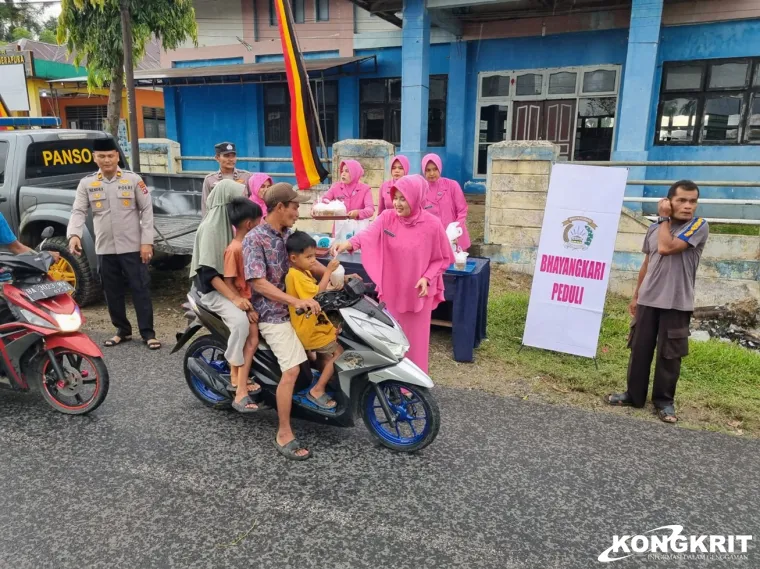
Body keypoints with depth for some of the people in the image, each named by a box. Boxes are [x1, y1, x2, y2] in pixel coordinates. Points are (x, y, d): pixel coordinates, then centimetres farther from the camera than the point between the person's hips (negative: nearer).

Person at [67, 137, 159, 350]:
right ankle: (122, 331, 26)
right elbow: (78, 211, 0)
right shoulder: (87, 183, 5)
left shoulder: (133, 179, 0)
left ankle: (148, 333, 6)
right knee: (112, 293, 11)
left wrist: (147, 242, -8)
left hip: (132, 247, -3)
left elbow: (147, 210, -1)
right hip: (105, 249, 3)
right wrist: (74, 234, -20)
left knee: (140, 290, -1)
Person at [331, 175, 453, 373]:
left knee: (415, 340, 8)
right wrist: (349, 243, -45)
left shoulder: (432, 224, -12)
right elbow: (368, 234, -25)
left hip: (417, 292, -3)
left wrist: (427, 278, -17)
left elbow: (443, 258, -3)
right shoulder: (387, 217, -6)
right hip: (391, 289, 3)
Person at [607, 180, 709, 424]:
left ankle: (664, 401, 19)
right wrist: (636, 295, 16)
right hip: (648, 300, 4)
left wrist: (664, 218, -9)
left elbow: (666, 248, -22)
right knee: (639, 349, 10)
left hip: (676, 304, -4)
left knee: (669, 354, 4)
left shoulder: (699, 226, -8)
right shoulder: (655, 228, 7)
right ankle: (634, 395, 23)